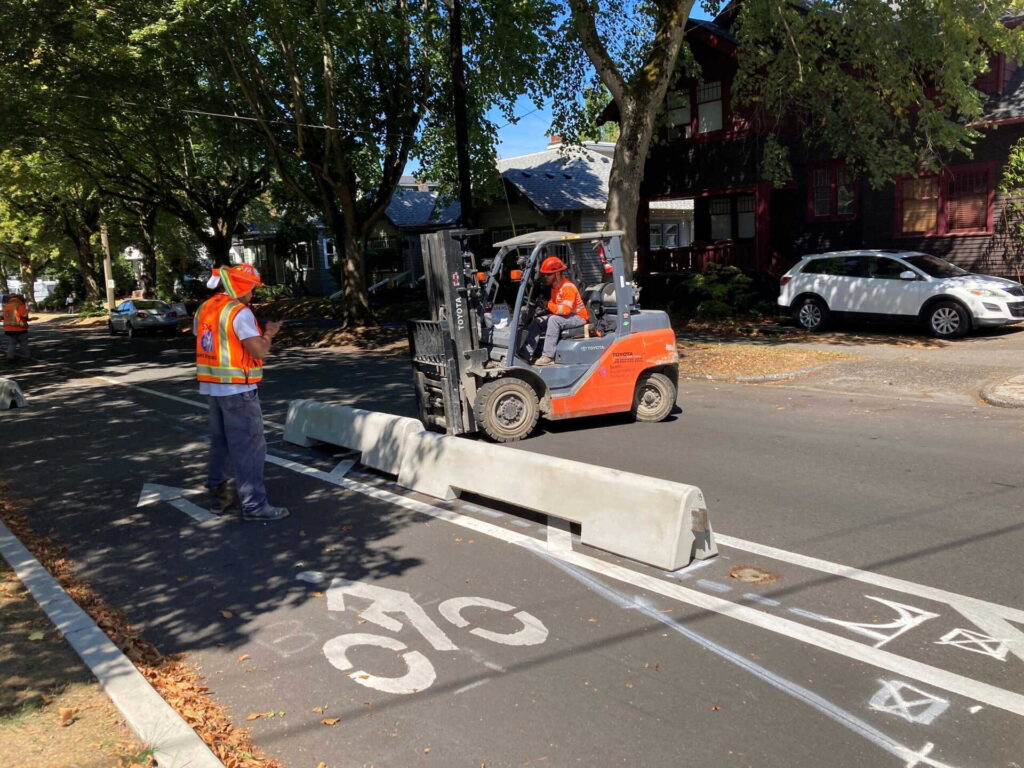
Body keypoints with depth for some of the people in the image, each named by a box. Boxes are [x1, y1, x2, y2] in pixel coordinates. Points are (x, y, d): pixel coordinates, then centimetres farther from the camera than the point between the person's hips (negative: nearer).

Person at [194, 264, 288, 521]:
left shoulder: (205, 309, 10)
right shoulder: (239, 312, -16)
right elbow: (259, 350, -20)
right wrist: (269, 333, -1)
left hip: (213, 386, 9)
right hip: (237, 389, -9)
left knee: (221, 442, 19)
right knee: (249, 446, -3)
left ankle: (219, 494, 29)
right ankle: (254, 504, 0)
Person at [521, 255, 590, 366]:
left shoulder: (568, 287, -22)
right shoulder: (555, 287, 8)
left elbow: (565, 309, -31)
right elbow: (554, 304, 18)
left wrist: (548, 305, -28)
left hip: (578, 317, -10)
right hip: (563, 316, 10)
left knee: (553, 319, -35)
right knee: (537, 322, -3)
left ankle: (548, 356, -33)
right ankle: (526, 354, -9)